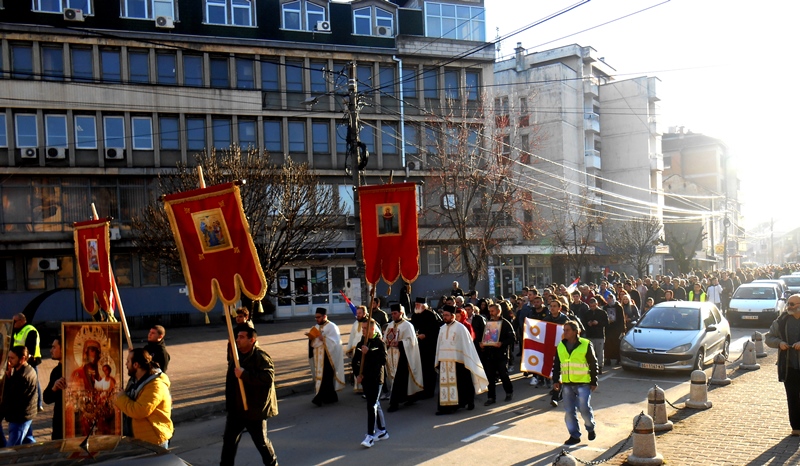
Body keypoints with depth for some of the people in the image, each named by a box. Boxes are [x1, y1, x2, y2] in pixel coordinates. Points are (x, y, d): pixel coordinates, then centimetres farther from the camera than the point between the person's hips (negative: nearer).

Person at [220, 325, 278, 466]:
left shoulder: (261, 357, -18)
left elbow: (268, 378, -32)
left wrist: (244, 374, -32)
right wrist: (229, 403, 21)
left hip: (254, 409, -7)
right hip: (235, 408, 8)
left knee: (261, 441, 8)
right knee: (229, 440, 11)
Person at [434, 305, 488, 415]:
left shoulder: (460, 328, -6)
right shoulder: (442, 328, 11)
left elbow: (466, 345, -7)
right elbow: (439, 345, 13)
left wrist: (467, 362, -11)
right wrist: (437, 361, 8)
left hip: (457, 361, -5)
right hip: (444, 361, 5)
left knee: (461, 384, 2)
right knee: (445, 384, 3)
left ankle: (469, 403, 18)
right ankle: (446, 406, 10)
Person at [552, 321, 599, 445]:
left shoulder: (586, 345, -6)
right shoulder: (560, 346, 6)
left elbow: (593, 364, 0)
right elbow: (556, 364, 12)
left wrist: (594, 382, 0)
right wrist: (556, 380, 5)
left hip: (583, 383, -4)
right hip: (566, 384, 4)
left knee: (584, 408, -4)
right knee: (569, 411, 5)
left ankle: (590, 428, 25)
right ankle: (574, 435, 18)